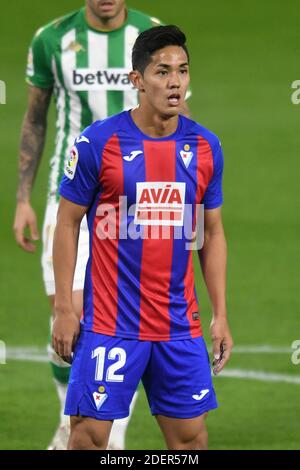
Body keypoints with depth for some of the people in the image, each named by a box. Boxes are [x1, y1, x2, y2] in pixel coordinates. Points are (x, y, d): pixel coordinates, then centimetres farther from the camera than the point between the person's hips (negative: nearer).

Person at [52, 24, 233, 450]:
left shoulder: (206, 147, 4)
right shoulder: (98, 142, -7)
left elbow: (213, 233, 13)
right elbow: (67, 224, -1)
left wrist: (220, 315, 8)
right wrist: (64, 308, -6)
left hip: (180, 327, 4)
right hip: (110, 321, -4)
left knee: (191, 435, 5)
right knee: (90, 433, -4)